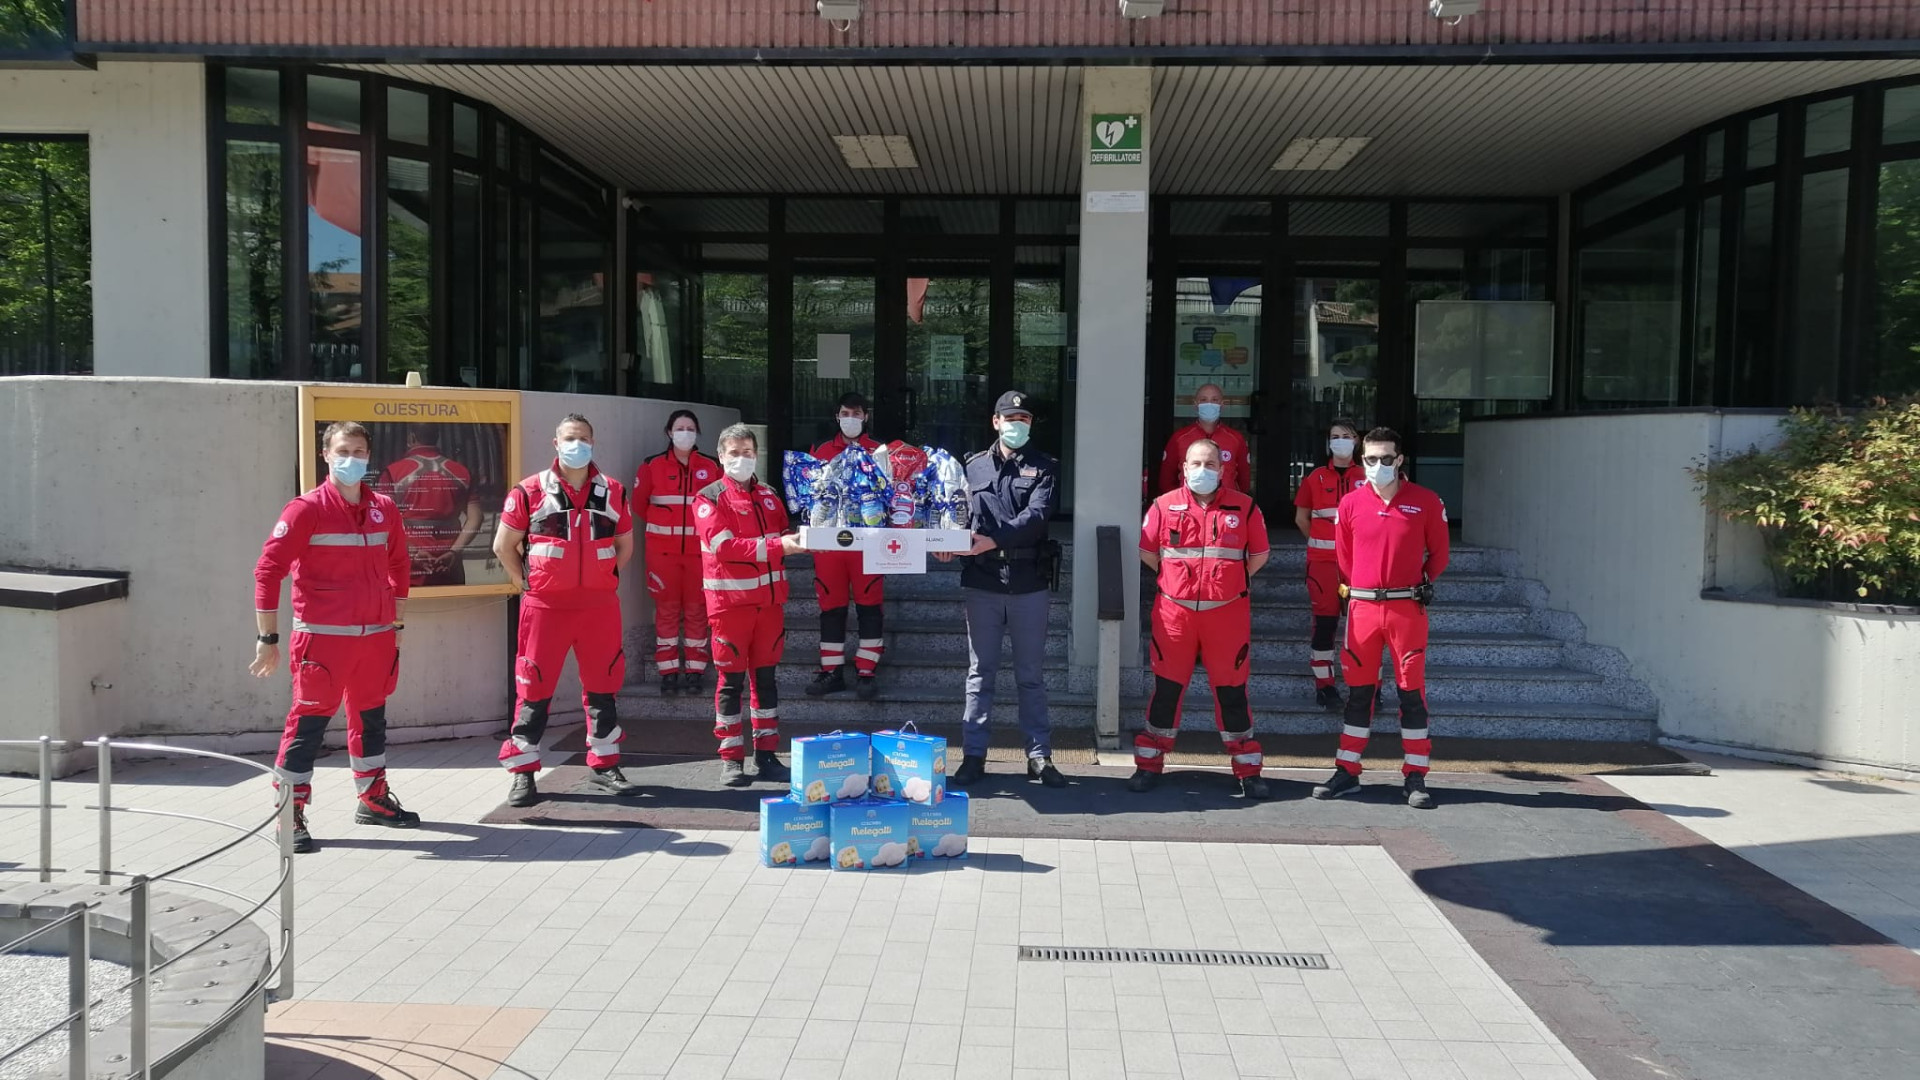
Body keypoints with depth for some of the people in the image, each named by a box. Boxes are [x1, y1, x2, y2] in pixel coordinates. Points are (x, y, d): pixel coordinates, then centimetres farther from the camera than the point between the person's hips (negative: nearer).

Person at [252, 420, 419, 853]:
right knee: (309, 723, -3)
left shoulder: (384, 509, 7)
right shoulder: (306, 510, -9)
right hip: (323, 638, -5)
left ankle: (373, 799, 33)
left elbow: (399, 566, 18)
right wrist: (268, 638, -12)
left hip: (376, 636, 6)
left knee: (371, 718, 17)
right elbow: (268, 570, -10)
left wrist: (396, 623, 18)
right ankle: (289, 813, 7)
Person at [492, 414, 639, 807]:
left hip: (600, 606, 3)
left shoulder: (612, 492, 7)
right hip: (545, 607, -3)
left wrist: (604, 578, 10)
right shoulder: (530, 491, -2)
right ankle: (523, 774, 9)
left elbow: (625, 543, 18)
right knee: (534, 689, 1)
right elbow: (504, 544, 4)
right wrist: (525, 582, 0)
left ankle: (605, 767, 21)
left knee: (603, 685, 9)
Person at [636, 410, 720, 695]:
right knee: (666, 608, 4)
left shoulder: (711, 467, 1)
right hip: (662, 549, 0)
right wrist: (662, 522, 12)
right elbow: (639, 502, 7)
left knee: (696, 609, 4)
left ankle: (695, 671, 12)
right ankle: (668, 672, 11)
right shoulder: (652, 465, 0)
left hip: (699, 549, 0)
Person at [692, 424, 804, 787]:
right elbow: (723, 546, -17)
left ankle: (766, 754, 16)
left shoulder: (768, 496, 13)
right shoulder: (709, 498, -5)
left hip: (769, 598, 5)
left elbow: (782, 534, 22)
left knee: (766, 676, 9)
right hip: (730, 599, -5)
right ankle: (731, 759, 8)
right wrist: (776, 546, -24)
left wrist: (802, 539, -1)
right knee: (732, 680, 0)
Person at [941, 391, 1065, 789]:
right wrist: (949, 542, -16)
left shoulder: (1043, 467, 6)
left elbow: (1037, 514, -10)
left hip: (1029, 582, -1)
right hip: (982, 582, 1)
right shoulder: (974, 466, 11)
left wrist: (993, 539, -23)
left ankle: (1039, 757, 14)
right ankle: (973, 756, 13)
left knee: (1030, 675, 7)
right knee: (980, 673, 7)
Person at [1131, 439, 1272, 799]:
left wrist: (1231, 581, 8)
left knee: (1232, 690, 5)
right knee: (1167, 687, 6)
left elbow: (1259, 555, 10)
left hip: (1227, 613, 0)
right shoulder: (1165, 505, 2)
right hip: (1175, 612, 0)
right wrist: (1177, 579, 11)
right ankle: (1149, 765, 16)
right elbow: (1147, 552, 11)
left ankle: (1247, 771, 15)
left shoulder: (1244, 507, 2)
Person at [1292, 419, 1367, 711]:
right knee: (1325, 622, 0)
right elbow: (1301, 517, 12)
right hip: (1322, 560, 0)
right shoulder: (1315, 478, 5)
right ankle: (1324, 686, 7)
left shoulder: (1367, 478, 3)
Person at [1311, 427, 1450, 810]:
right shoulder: (1351, 503, 2)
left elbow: (1438, 552, 9)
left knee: (1412, 690, 2)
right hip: (1363, 606, 2)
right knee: (1358, 690, 8)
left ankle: (1415, 777, 10)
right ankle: (1347, 771, 16)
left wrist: (1424, 583, 8)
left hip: (1407, 607, -2)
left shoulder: (1425, 501, -2)